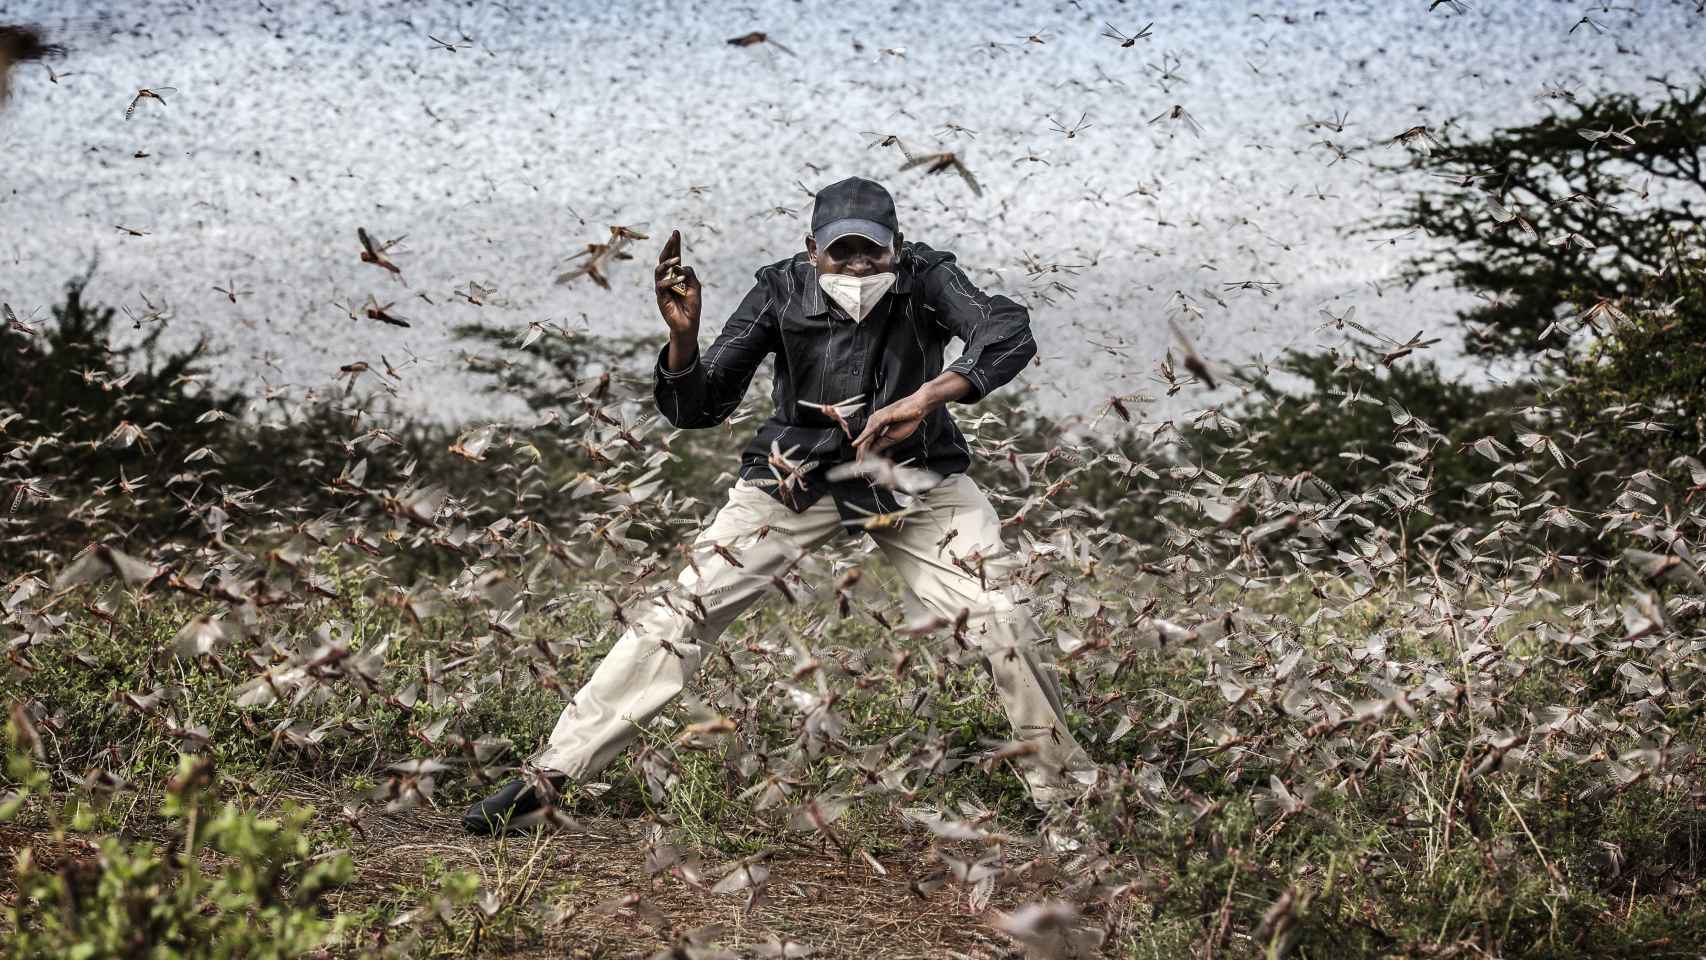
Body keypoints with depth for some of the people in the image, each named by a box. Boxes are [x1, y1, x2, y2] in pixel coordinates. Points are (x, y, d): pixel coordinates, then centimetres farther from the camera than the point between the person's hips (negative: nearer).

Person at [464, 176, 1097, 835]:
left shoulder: (925, 279, -17)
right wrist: (683, 336, -35)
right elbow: (697, 409, -14)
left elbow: (1011, 332, -34)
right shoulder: (782, 292, -15)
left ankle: (1065, 791, 8)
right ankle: (549, 776, -9)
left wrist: (925, 398, -48)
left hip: (914, 475, 1)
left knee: (1002, 620, -12)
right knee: (688, 608, -11)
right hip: (799, 476, 0)